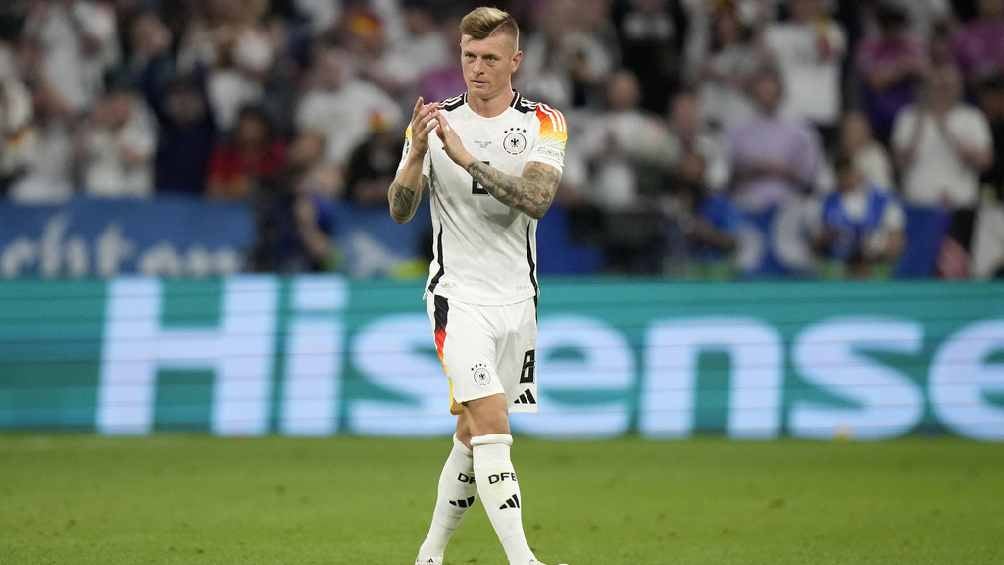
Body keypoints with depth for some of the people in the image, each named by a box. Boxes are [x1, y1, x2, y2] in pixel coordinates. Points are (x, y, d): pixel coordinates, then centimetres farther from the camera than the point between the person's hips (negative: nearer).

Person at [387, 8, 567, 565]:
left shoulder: (544, 124, 0)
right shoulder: (434, 122, 1)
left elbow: (536, 200, -18)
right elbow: (400, 210, -8)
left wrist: (467, 158, -28)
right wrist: (417, 154, -26)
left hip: (516, 299, 3)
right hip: (459, 295, -3)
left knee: (472, 435, 10)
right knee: (491, 424, -18)